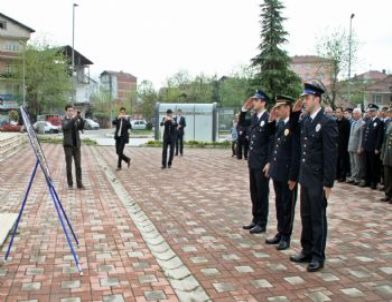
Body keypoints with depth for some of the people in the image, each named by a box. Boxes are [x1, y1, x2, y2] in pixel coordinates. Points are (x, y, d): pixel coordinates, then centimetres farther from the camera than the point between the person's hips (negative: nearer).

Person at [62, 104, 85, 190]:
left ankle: (79, 184, 4)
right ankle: (70, 184, 11)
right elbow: (66, 127, -22)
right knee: (69, 165, 2)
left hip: (76, 145, 3)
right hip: (68, 145, -3)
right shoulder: (64, 121, 0)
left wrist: (80, 117, -22)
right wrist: (73, 118, -31)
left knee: (78, 165, 1)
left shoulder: (76, 121, 9)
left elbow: (81, 127, -9)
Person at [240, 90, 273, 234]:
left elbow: (272, 141, -16)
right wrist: (244, 109, 8)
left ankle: (262, 224, 11)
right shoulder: (254, 117, 8)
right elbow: (241, 123, 25)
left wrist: (269, 163, -18)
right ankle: (255, 219, 26)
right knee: (254, 193, 15)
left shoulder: (269, 118, -15)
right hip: (253, 161, 8)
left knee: (262, 193, 2)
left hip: (263, 162, -8)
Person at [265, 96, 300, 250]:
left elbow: (296, 153, -17)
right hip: (277, 171, 8)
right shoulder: (278, 124, 8)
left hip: (288, 173, -7)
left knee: (287, 206, 5)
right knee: (279, 204, 16)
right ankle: (280, 232, 29)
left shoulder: (295, 126, -16)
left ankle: (286, 237, 16)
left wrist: (293, 177, -17)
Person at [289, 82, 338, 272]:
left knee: (318, 218, 3)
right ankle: (307, 251, 27)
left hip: (318, 180, -7)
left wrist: (328, 183, -17)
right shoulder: (305, 121, 8)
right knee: (306, 216, 15)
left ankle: (318, 257, 14)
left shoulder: (327, 122, -14)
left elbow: (331, 155, -16)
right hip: (305, 177, 7)